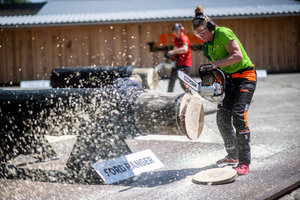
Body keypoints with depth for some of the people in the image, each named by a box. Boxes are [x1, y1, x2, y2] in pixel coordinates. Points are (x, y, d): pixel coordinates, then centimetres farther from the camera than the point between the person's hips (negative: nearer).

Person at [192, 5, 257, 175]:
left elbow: (238, 55, -24)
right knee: (222, 117, 3)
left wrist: (215, 64, -24)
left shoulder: (223, 33, -14)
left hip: (245, 76, -9)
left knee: (239, 115, -19)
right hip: (230, 80, 9)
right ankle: (232, 156, 17)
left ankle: (244, 161, -15)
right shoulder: (207, 46, 12)